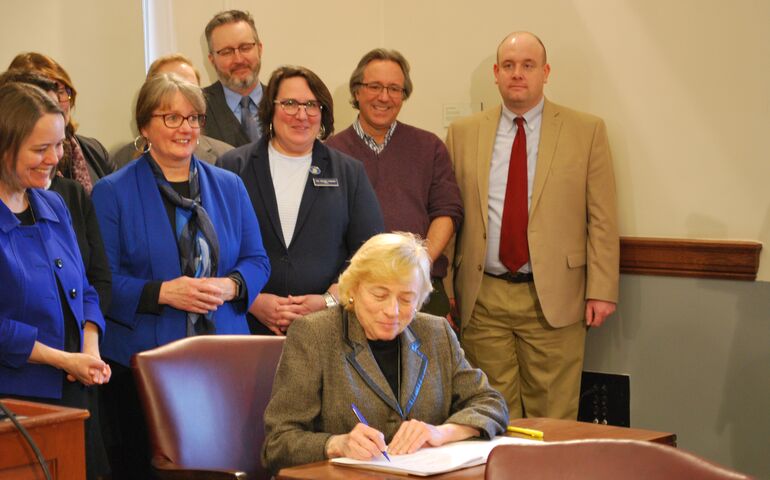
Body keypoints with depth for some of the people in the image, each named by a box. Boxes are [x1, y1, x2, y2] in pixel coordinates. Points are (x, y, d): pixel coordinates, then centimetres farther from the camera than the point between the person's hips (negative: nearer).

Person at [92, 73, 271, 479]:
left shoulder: (229, 187, 13)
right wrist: (163, 292, -17)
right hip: (140, 364, -3)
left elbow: (257, 261, 13)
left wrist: (230, 286, -9)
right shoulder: (112, 193, 1)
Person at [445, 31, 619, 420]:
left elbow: (602, 217, 1)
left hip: (553, 298, -1)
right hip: (482, 300, 2)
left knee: (552, 420, 1)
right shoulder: (463, 133, 8)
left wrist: (601, 289, -6)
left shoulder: (586, 131, 3)